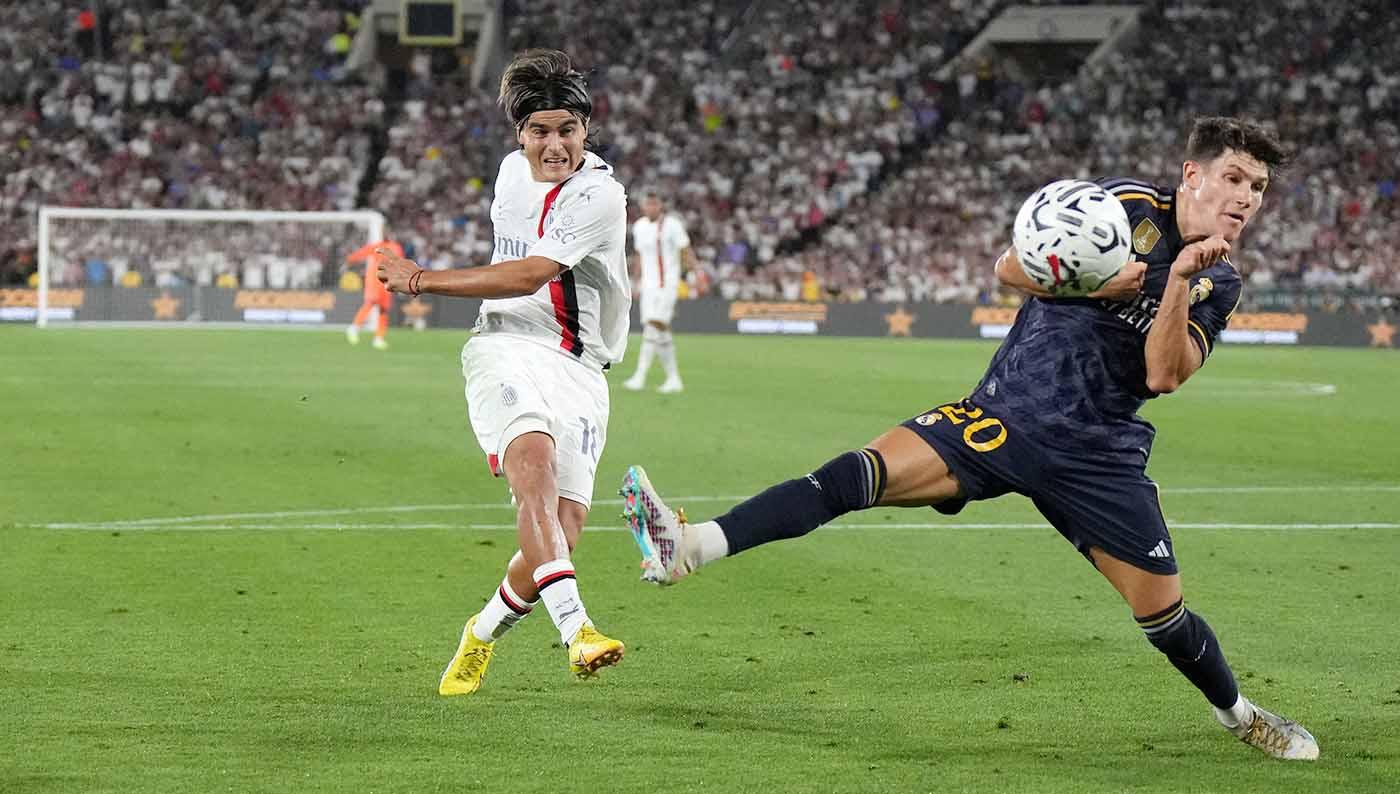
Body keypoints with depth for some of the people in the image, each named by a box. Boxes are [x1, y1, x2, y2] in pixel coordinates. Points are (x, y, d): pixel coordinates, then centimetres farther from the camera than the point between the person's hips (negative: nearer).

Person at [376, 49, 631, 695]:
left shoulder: (600, 196, -10)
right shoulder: (513, 171, 11)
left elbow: (528, 276, -16)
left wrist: (422, 280, -11)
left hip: (578, 370, -2)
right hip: (506, 350, 2)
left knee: (561, 532, -11)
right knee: (535, 461, -30)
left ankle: (483, 633, 20)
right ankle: (574, 629, -46)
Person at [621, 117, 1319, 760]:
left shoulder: (1217, 285, 5)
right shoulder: (1126, 205, 0)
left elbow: (1163, 374, -11)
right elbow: (1009, 267, -4)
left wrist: (1179, 280, -21)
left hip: (1098, 459, 2)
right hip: (1002, 416, -2)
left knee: (1164, 613, 2)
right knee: (867, 471, -22)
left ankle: (1239, 713, 33)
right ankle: (690, 547, -33)